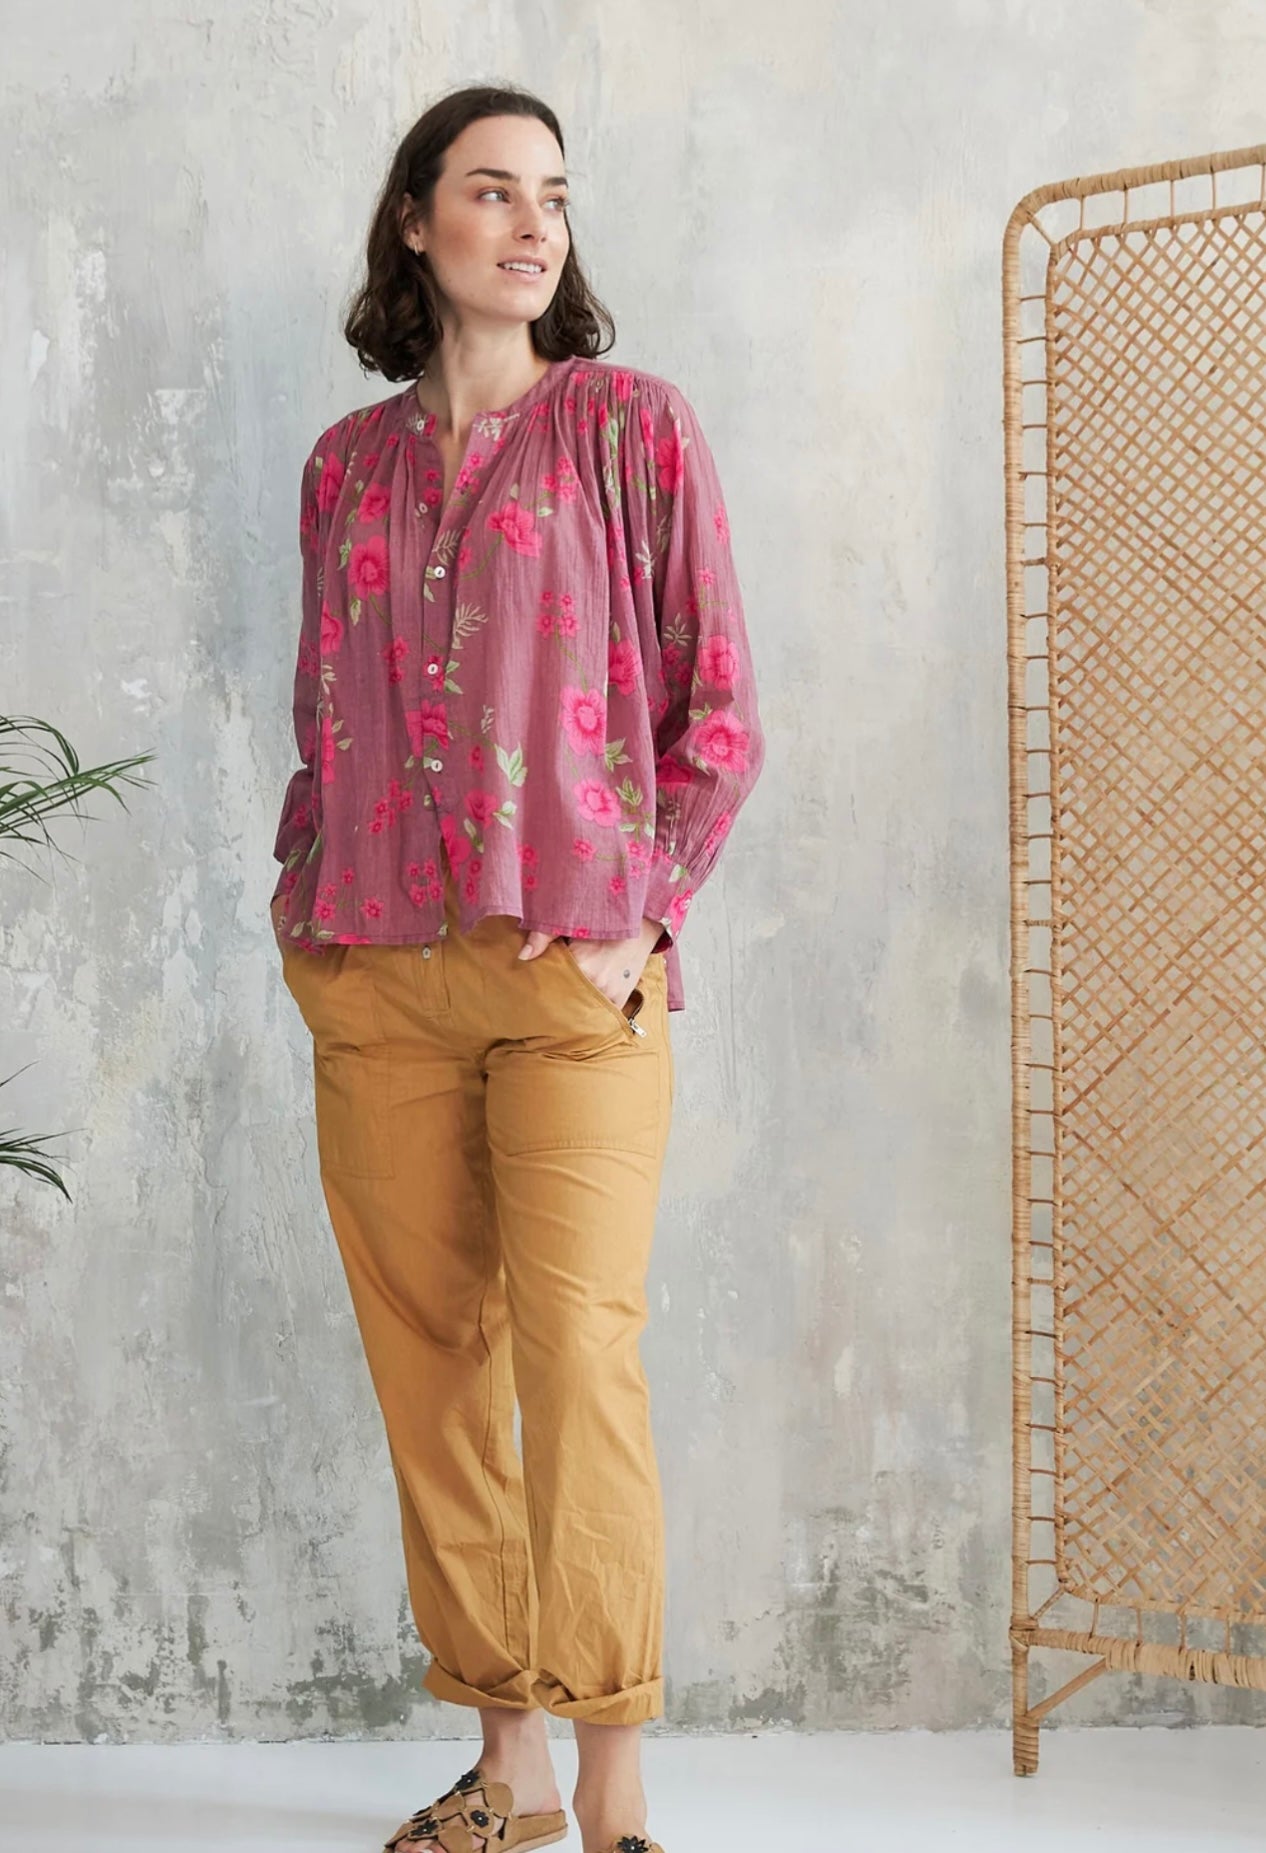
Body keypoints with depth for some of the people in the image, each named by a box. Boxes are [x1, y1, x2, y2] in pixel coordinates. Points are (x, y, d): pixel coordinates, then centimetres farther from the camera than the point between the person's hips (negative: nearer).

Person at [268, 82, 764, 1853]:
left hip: (573, 975, -4)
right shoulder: (347, 465, 15)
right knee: (430, 1362, 5)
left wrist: (642, 912, -8)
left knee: (577, 1355, -12)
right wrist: (302, 892, 9)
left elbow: (720, 711, 1)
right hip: (373, 978, 4)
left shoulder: (630, 425, 4)